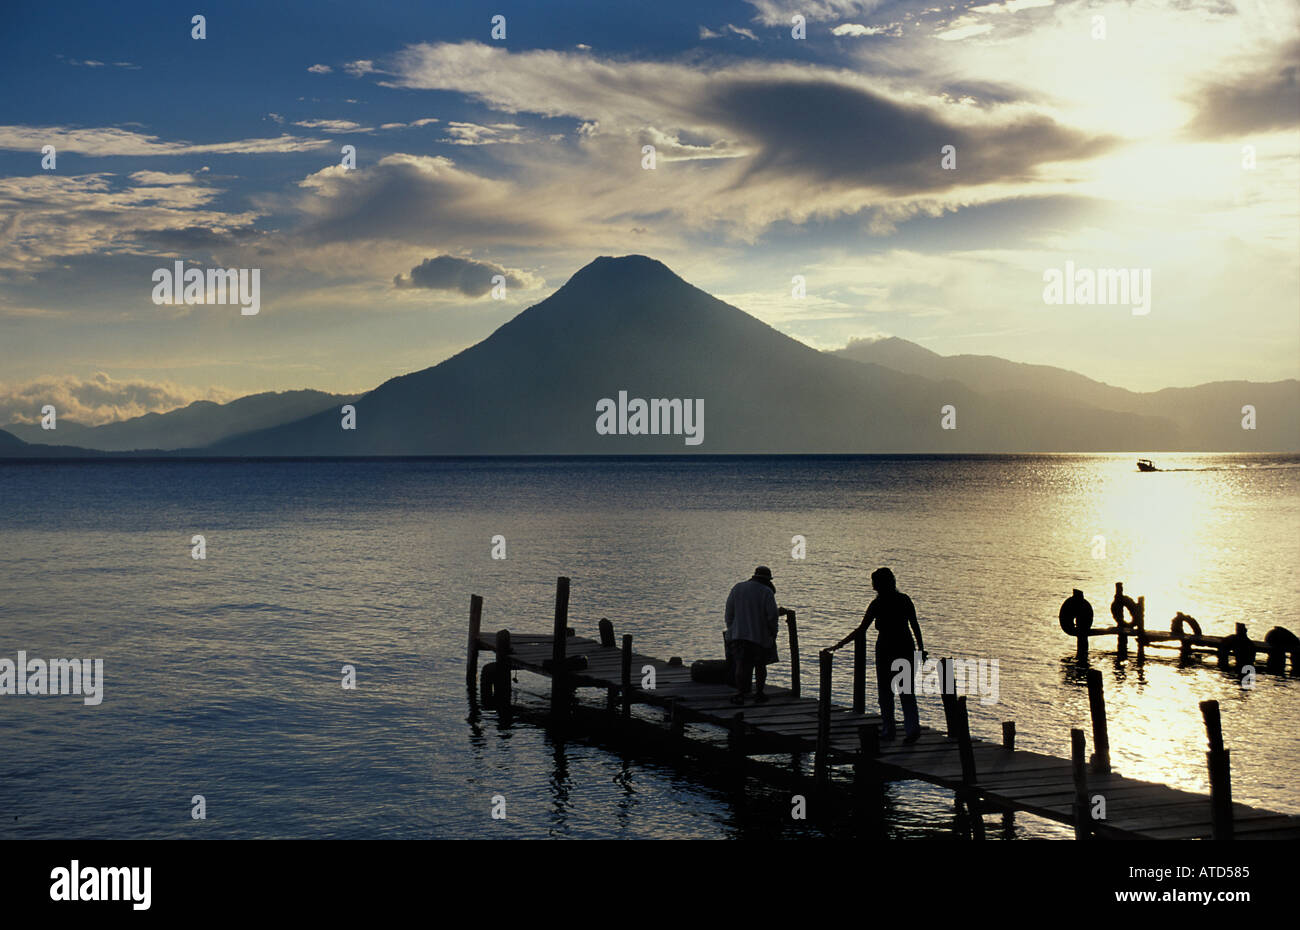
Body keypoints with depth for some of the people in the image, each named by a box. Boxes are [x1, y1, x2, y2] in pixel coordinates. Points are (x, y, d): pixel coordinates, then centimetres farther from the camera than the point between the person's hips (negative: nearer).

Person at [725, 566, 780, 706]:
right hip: (761, 636, -2)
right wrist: (773, 635, 4)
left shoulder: (737, 588, 6)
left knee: (741, 665, 0)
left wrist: (731, 630, 13)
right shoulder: (767, 592, -6)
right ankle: (758, 694, 15)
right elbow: (772, 616, -8)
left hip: (739, 635, 2)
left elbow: (729, 612, 6)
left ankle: (740, 693, -12)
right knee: (760, 665, 12)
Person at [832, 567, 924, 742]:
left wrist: (839, 644, -5)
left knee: (885, 690, 8)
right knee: (907, 691, 7)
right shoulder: (905, 600, 3)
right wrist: (921, 648, 14)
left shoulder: (878, 604, -10)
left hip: (886, 648, -4)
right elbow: (915, 626, 5)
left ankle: (888, 730, 12)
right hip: (906, 647, 4)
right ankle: (913, 728, -5)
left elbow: (861, 629, -10)